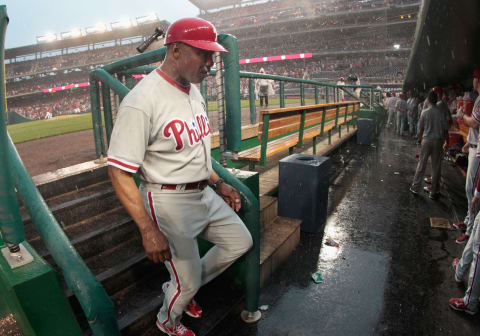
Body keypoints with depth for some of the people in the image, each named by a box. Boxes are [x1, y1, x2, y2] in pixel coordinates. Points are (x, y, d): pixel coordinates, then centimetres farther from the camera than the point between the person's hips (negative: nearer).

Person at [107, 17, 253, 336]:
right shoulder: (142, 101, -23)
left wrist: (218, 183, 13)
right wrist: (149, 230, -24)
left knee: (241, 242, 18)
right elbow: (119, 171, -22)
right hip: (169, 202, -8)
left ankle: (181, 287, 36)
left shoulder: (194, 91, 6)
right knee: (188, 282, 7)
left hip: (204, 194, 9)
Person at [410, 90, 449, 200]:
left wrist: (419, 140, 12)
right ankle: (434, 192, 13)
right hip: (438, 141, 0)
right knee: (436, 168, 7)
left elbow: (420, 129, -2)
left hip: (426, 141, 0)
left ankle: (415, 188, 17)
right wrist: (447, 142, 8)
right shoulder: (441, 113, -6)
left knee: (421, 166, 10)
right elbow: (445, 130, -3)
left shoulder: (425, 112, -6)